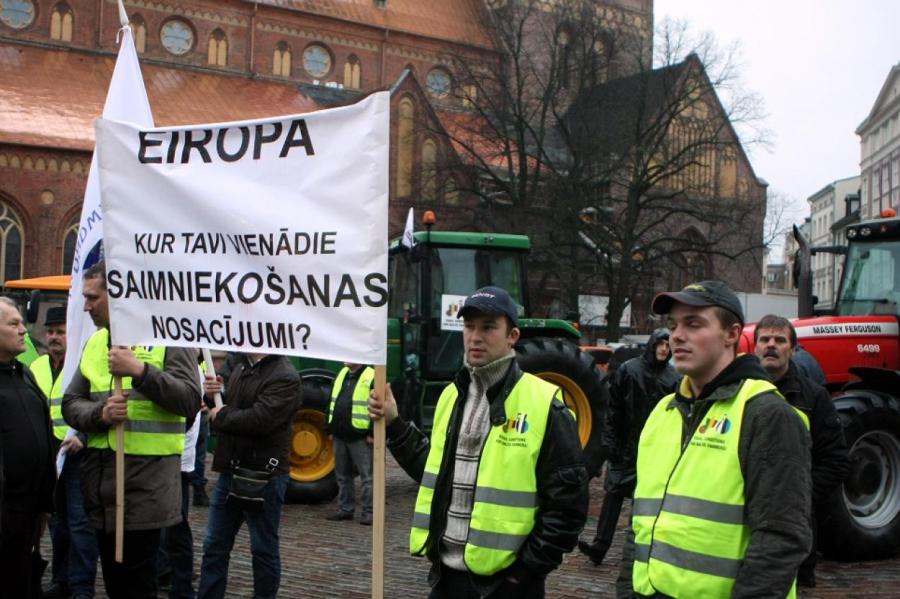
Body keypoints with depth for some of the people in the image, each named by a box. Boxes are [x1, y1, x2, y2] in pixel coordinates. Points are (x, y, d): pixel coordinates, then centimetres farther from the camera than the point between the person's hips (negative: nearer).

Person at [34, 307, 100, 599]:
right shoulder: (36, 367, 13)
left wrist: (82, 436, -23)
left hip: (78, 454, -7)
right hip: (46, 455, 7)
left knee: (80, 521, -4)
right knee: (57, 520, 15)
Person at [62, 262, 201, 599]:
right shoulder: (95, 342, 14)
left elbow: (190, 402, -14)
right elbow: (71, 404, 10)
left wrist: (141, 371, -23)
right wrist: (100, 414, -11)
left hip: (146, 478, -6)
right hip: (99, 476, 6)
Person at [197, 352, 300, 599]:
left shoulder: (284, 377, -15)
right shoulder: (241, 368, 12)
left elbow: (259, 419, -27)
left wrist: (220, 416, -12)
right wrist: (215, 395, -1)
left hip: (263, 476, -8)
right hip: (230, 471, 8)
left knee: (264, 549, 6)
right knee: (214, 546, 13)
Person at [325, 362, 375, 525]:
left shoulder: (372, 377, -10)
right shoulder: (341, 375, 15)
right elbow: (331, 403, 21)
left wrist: (372, 433, -16)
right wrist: (330, 429, 16)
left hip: (360, 438, -8)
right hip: (340, 437, 8)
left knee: (367, 475, -2)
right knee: (342, 475, 14)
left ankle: (369, 512, 3)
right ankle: (345, 509, 23)